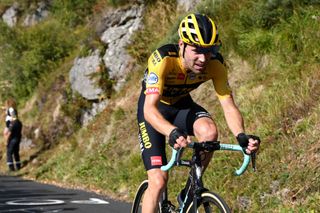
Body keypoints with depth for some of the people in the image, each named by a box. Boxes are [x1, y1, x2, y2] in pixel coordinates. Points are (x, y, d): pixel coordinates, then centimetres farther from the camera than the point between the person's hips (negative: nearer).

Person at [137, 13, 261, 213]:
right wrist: (173, 133, -63)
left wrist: (241, 136, -47)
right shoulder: (163, 59, -36)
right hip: (154, 108, -3)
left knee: (209, 131, -30)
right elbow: (150, 109, -44)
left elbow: (229, 106, -26)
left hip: (182, 105, 3)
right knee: (159, 181, -16)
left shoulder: (215, 63, -24)